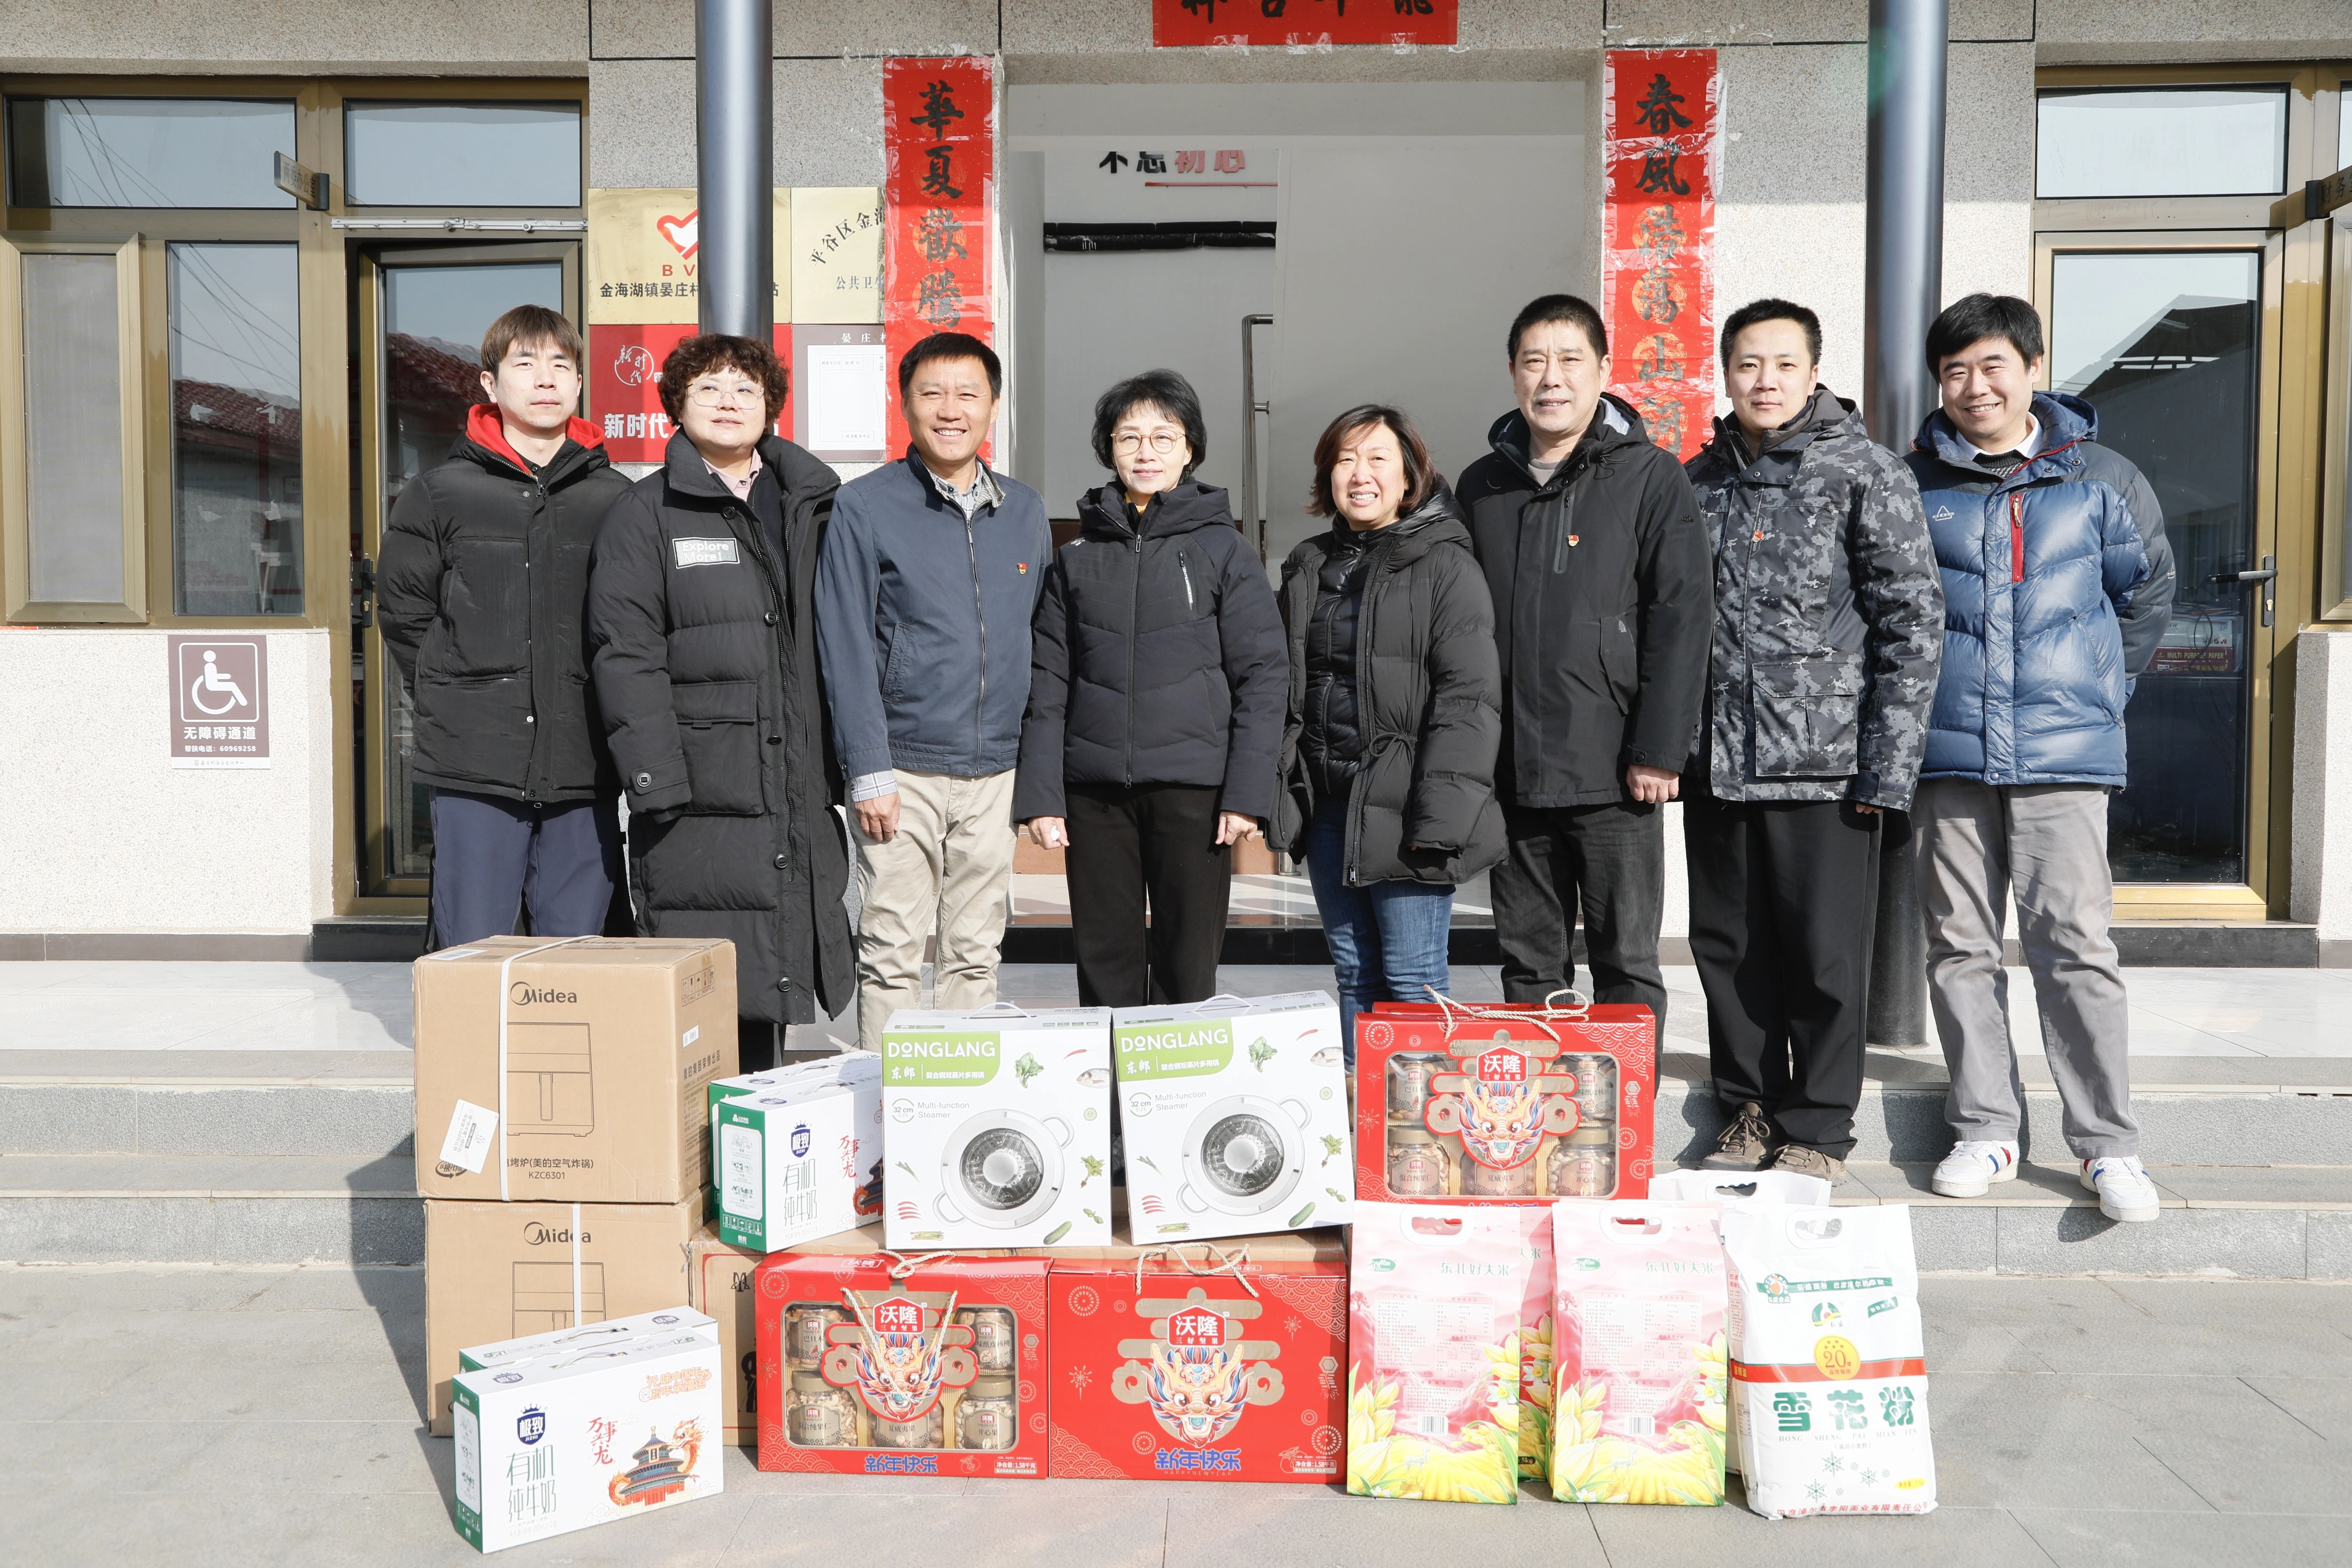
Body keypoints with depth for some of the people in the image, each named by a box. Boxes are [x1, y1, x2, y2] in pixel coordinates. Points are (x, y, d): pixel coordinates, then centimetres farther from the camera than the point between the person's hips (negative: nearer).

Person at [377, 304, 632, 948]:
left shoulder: (616, 500, 6)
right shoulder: (439, 493, 4)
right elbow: (402, 609, 11)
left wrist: (605, 703, 5)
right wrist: (449, 694, 5)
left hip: (583, 769, 1)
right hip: (474, 768, -1)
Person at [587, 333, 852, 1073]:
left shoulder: (811, 504, 15)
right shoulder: (646, 514, 2)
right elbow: (627, 656, -5)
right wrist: (658, 784, -14)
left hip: (800, 792, 4)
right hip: (700, 797, -4)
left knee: (776, 978, 10)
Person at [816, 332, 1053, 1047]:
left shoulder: (1025, 510, 11)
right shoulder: (865, 507, -2)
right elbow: (846, 649, -6)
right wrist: (869, 768, -12)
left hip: (996, 772, 4)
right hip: (904, 769, -4)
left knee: (977, 955, 11)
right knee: (891, 956, 0)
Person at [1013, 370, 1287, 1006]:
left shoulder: (1223, 549, 3)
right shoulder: (1077, 557, 10)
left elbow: (1263, 675, -1)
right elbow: (1048, 683, 9)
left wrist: (1248, 793, -9)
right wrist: (1040, 795, 1)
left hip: (1193, 785, -2)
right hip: (1094, 789, 2)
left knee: (1188, 966, 3)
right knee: (1104, 963, 8)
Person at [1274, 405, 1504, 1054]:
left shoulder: (1446, 567, -7)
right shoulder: (1309, 568, 14)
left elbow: (1469, 699, -13)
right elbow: (1283, 688, 19)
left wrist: (1440, 816, -20)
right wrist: (1281, 793, 11)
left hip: (1399, 806, -6)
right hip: (1326, 804, 6)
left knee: (1412, 980, -2)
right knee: (1354, 975, 14)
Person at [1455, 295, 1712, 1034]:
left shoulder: (1650, 477, -1)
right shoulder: (1483, 486, 11)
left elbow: (1680, 618, -7)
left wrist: (1659, 750, -12)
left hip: (1612, 776, -4)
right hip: (1511, 775, 4)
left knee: (1627, 966, 4)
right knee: (1527, 965, 12)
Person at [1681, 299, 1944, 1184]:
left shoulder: (1866, 474, -2)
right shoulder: (1698, 482, 12)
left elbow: (1914, 623, -6)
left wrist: (1888, 770, -12)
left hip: (1824, 767, -4)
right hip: (1716, 766, 5)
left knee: (1825, 959, 3)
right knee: (1727, 947, 11)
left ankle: (1817, 1132, 17)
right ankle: (1751, 1111, 27)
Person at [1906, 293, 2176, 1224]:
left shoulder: (2099, 479, 4)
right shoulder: (1912, 484, 5)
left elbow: (2149, 591, 18)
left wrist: (2104, 690, 15)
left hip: (2065, 753, -1)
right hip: (1949, 752, 2)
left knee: (2074, 944, -4)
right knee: (1961, 947, 6)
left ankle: (2108, 1145, 6)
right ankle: (1984, 1130, 17)